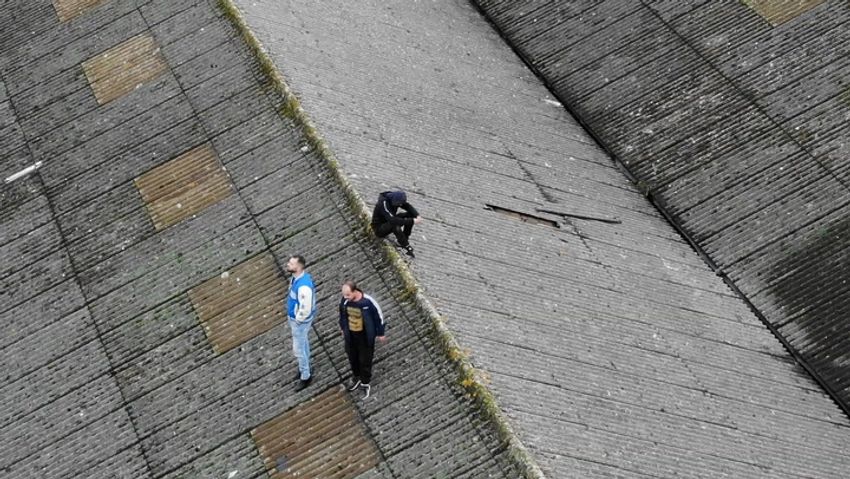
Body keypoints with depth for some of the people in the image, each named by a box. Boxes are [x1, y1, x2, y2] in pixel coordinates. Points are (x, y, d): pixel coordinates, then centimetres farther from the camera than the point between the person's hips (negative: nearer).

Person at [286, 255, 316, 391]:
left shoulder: (303, 286, -38)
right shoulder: (296, 277, -6)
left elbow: (305, 309, -33)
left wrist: (297, 320, -16)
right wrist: (293, 318, 15)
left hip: (300, 321, -9)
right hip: (294, 318, 9)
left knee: (299, 349, 7)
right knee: (303, 344, 26)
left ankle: (305, 376, 25)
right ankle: (304, 368, 46)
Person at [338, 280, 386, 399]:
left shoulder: (368, 302, -31)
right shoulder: (344, 300, -18)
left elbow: (379, 316, -15)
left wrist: (380, 333, -4)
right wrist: (342, 327, 17)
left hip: (365, 336, -4)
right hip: (350, 335, 4)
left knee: (365, 360, 14)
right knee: (352, 357, 23)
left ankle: (366, 383, 38)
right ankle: (357, 377, 50)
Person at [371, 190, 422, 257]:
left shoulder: (394, 198, -12)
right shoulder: (384, 204, -34)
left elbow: (408, 206, -9)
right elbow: (393, 220, -44)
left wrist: (417, 216, -29)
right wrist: (412, 221, -44)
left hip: (389, 221, 8)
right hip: (379, 228, -8)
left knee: (410, 214, -8)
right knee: (395, 225, -39)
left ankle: (403, 240, -3)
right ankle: (407, 248, -23)